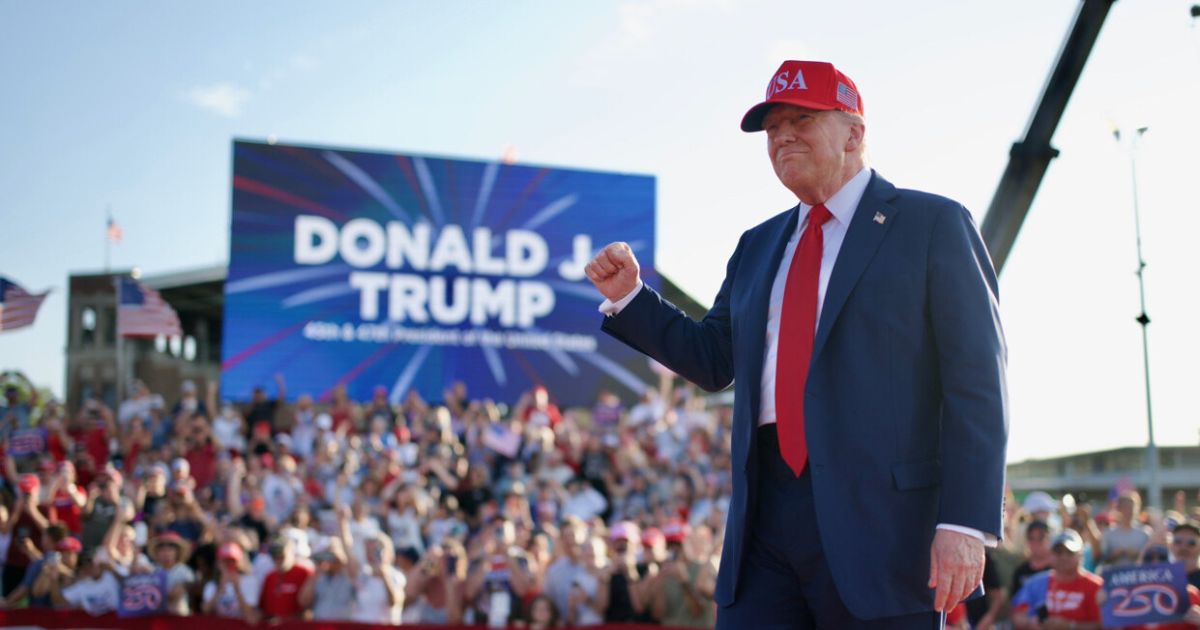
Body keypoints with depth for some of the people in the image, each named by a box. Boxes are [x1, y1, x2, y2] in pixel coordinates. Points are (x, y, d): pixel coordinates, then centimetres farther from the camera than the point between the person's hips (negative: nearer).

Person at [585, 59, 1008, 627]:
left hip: (880, 516, -5)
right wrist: (629, 298, 8)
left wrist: (965, 523, -14)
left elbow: (975, 382, -5)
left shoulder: (932, 225, 2)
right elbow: (714, 361, 22)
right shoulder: (758, 245, 20)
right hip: (766, 512, 5)